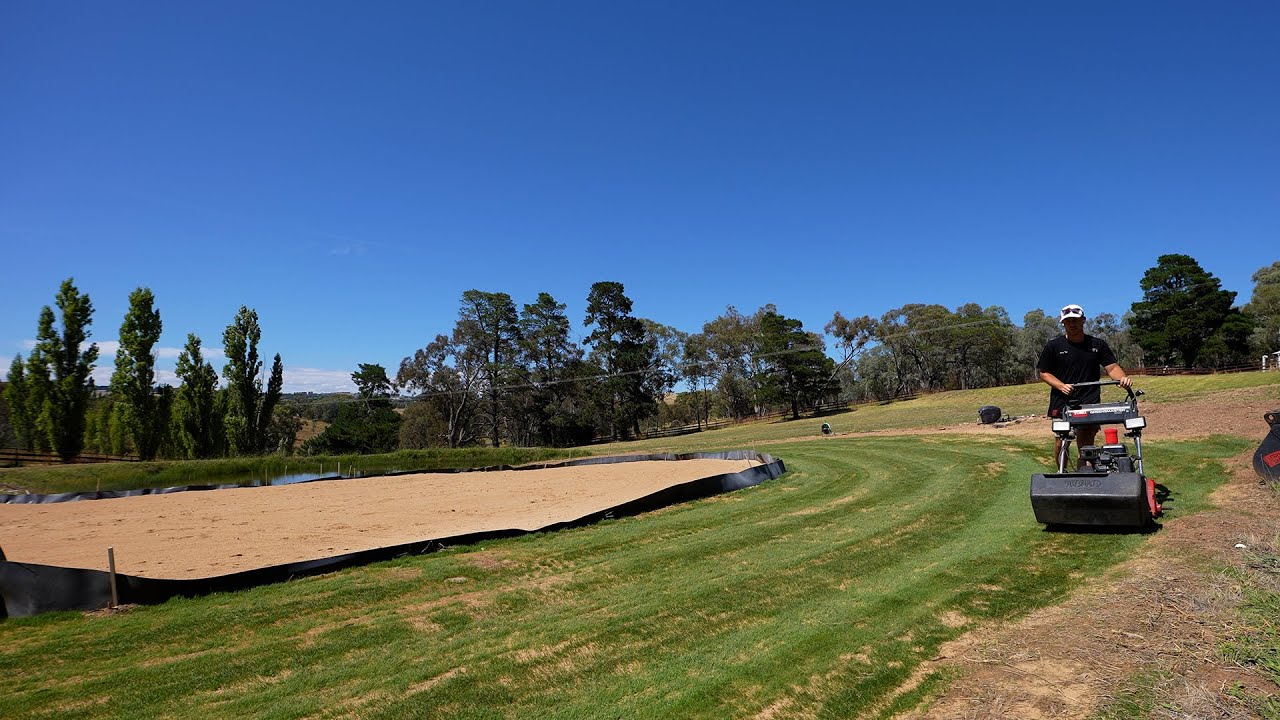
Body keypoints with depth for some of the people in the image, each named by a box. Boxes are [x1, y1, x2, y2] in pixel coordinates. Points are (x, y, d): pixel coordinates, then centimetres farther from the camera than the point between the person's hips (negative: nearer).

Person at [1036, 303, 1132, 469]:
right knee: (1061, 441, -4)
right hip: (1062, 403, -1)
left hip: (1090, 402, 1)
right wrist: (1061, 386, -10)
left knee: (1086, 442, -4)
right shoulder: (1053, 346, 5)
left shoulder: (1097, 344, 12)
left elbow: (1112, 367, 8)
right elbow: (1044, 373, 6)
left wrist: (1122, 378, -14)